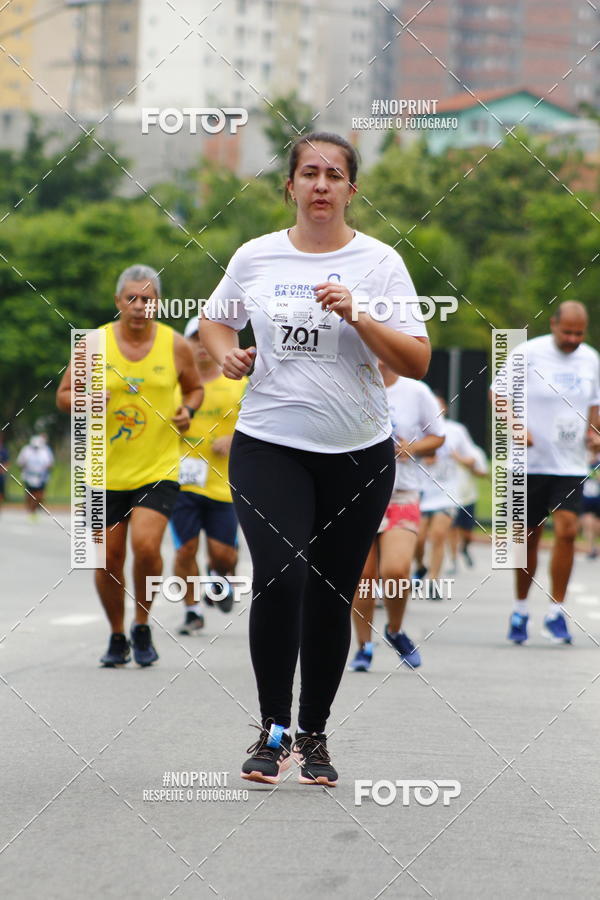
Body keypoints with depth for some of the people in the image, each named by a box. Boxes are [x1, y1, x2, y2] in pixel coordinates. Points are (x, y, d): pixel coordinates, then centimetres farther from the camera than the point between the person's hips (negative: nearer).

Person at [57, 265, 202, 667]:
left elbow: (195, 388, 16)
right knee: (109, 559, 5)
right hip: (106, 471, 1)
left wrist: (188, 410, -5)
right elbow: (63, 395, 5)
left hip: (159, 469, -1)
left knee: (146, 545, -20)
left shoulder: (176, 346, -1)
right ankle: (117, 637, 26)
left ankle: (142, 626, 4)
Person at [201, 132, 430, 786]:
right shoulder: (255, 258, 4)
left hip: (359, 456, 1)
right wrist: (225, 353, -1)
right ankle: (273, 729, -8)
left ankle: (313, 735, 22)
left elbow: (417, 363, -6)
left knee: (331, 599, 6)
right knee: (280, 575, -20)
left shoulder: (379, 262, -1)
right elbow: (216, 320, 21)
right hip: (269, 446, 0)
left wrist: (357, 317, -19)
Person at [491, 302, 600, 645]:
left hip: (571, 464, 2)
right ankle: (521, 610, 23)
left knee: (567, 530, -13)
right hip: (531, 463, -2)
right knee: (529, 537, 4)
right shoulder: (528, 353, -6)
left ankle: (556, 613, -5)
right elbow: (498, 393, -2)